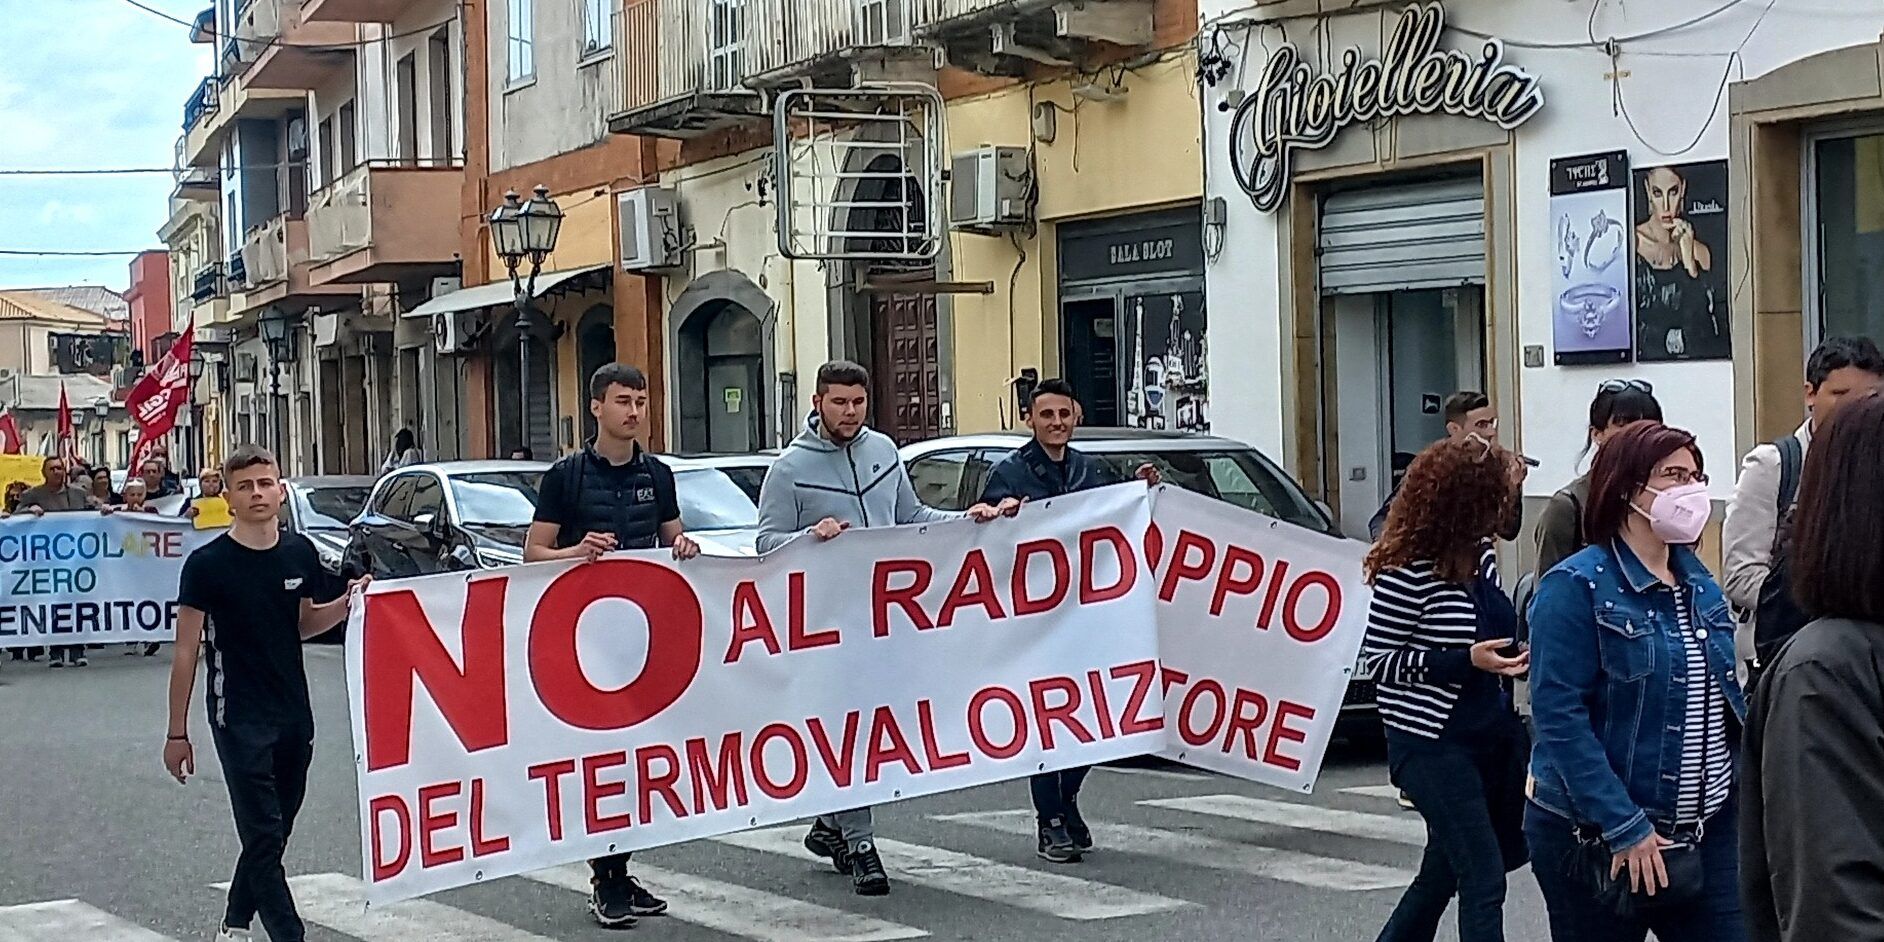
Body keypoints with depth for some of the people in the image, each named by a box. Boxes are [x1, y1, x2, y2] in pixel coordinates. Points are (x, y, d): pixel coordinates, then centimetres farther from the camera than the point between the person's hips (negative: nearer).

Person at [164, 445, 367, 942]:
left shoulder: (301, 553, 4)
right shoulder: (208, 564, -9)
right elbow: (187, 651, -5)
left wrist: (344, 605, -2)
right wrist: (177, 732, -5)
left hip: (294, 715, 5)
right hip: (239, 719, -5)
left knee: (274, 833, 14)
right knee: (263, 837, -6)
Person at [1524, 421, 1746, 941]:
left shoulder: (1699, 582, 11)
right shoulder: (1576, 587, -11)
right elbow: (1559, 716, -18)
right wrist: (1625, 828, -22)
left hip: (1709, 829, 6)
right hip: (1595, 838, -6)